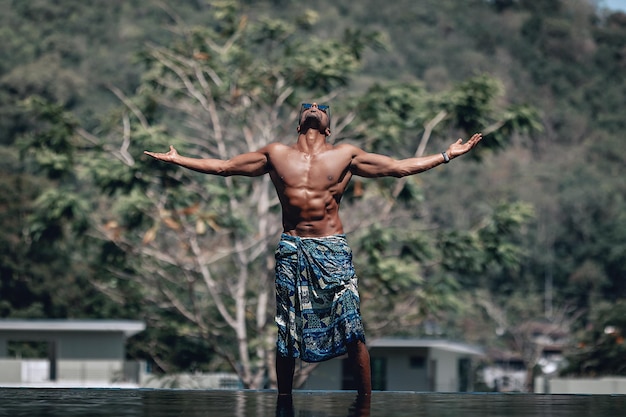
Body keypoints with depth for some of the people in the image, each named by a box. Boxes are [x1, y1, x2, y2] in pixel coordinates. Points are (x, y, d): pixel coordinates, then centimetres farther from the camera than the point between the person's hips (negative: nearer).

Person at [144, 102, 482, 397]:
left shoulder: (346, 155, 7)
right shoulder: (276, 154, 10)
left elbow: (400, 167, 7)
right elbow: (222, 166, 16)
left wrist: (447, 155, 3)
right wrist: (176, 160, 16)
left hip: (332, 250, -1)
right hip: (292, 250, 1)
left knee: (352, 331, -8)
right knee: (286, 333, 3)